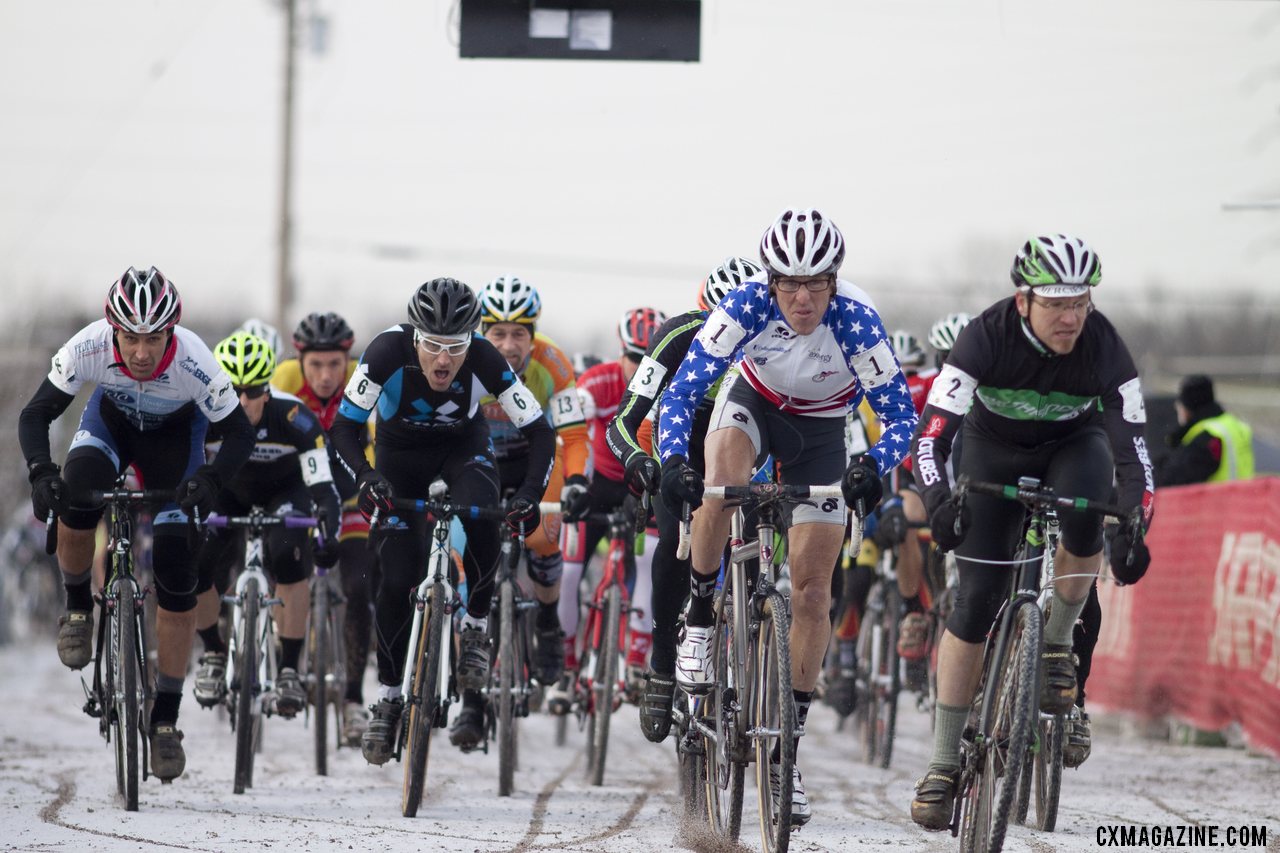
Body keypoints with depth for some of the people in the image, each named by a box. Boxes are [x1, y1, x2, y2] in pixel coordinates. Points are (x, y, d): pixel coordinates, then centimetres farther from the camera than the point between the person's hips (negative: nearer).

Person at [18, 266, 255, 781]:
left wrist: (210, 480, -46)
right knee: (79, 495, -33)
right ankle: (77, 605, -4)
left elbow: (240, 433, -27)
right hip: (112, 419, 1)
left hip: (175, 434, -1)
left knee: (176, 577, -9)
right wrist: (41, 472, -44)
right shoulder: (89, 347, -34)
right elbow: (35, 415, -25)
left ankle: (165, 718, 1)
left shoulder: (193, 362, -37)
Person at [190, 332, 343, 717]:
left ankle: (289, 670, -16)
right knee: (193, 566, -19)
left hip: (286, 488, -2)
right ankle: (213, 652, 12)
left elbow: (322, 485, -37)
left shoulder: (292, 415, -35)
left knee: (287, 559, -30)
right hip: (229, 489, 2)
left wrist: (329, 536, -51)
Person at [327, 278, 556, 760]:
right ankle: (387, 699, 7)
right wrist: (366, 477, -44)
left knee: (483, 519, -33)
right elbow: (343, 427, -27)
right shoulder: (387, 353, -33)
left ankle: (475, 630, -10)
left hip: (463, 446, 0)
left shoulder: (484, 362, -32)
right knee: (398, 579, -9)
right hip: (400, 452, 0)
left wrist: (531, 494, -41)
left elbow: (540, 431, -26)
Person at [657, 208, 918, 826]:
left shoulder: (855, 321, -32)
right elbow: (681, 391, -33)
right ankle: (699, 619, -14)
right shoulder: (748, 306, -31)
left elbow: (900, 414, -28)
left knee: (811, 591, -6)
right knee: (722, 480, -37)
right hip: (753, 404, 0)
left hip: (820, 433, 0)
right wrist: (674, 461, -50)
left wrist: (873, 467, -49)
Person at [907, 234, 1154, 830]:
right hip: (994, 450, -1)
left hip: (1072, 445, 1)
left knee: (1083, 509, -36)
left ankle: (1056, 644, -11)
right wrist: (939, 501, -54)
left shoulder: (1105, 349, -29)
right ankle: (944, 764, -3)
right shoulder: (987, 338, -32)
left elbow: (1132, 450, -28)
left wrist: (1133, 531, -43)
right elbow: (931, 434, -36)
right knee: (976, 600, -10)